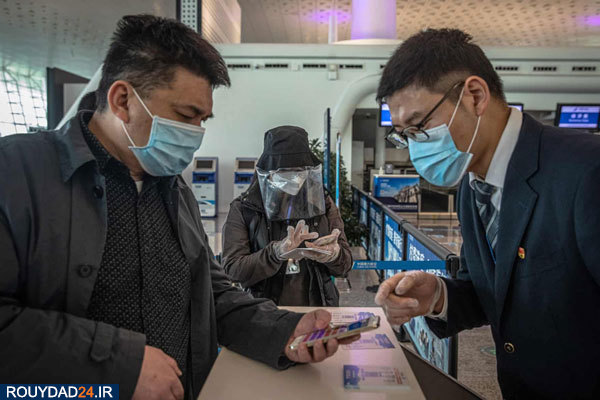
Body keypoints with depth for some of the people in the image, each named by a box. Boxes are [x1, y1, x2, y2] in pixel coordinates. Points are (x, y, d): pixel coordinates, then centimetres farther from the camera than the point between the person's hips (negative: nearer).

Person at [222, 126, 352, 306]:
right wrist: (277, 252, -22)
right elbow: (233, 268, -7)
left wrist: (333, 254, -15)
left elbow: (345, 265, 7)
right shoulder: (243, 210, -1)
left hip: (316, 308, 4)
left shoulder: (323, 203, 6)